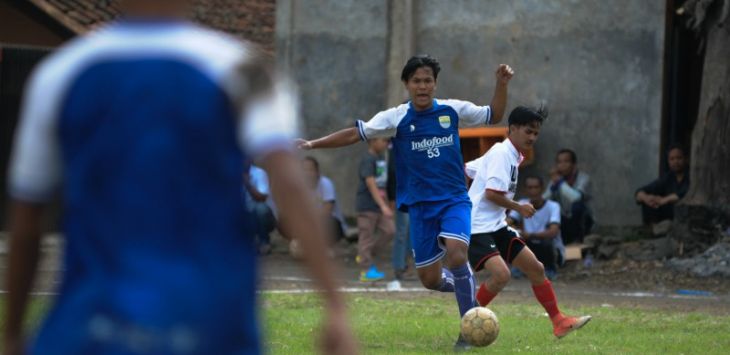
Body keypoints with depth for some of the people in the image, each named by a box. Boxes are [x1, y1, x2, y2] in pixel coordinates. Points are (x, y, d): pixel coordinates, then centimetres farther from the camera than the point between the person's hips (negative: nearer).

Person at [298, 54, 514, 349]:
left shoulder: (453, 111, -1)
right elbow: (355, 134, -5)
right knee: (430, 280, -2)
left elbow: (493, 116, 12)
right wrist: (313, 144, -12)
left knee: (456, 254, -27)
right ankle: (454, 281, 36)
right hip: (420, 205, 1)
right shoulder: (396, 118, -4)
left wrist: (501, 84, -3)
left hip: (454, 200, -1)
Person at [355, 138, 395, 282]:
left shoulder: (381, 159, 11)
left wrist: (386, 203, 21)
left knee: (389, 230, 0)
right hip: (367, 205, -8)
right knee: (366, 237, -1)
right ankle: (366, 271, 5)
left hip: (379, 206, 8)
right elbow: (371, 183, -21)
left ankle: (364, 255, 15)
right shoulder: (368, 160, -15)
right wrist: (383, 205, -25)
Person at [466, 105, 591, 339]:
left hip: (495, 226, 10)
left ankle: (559, 322, 13)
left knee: (536, 268, 7)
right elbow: (491, 193, -22)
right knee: (501, 274, -25)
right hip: (477, 228, -10)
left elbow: (466, 170, 22)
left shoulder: (512, 156, 15)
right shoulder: (502, 153, -14)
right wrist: (519, 208, -11)